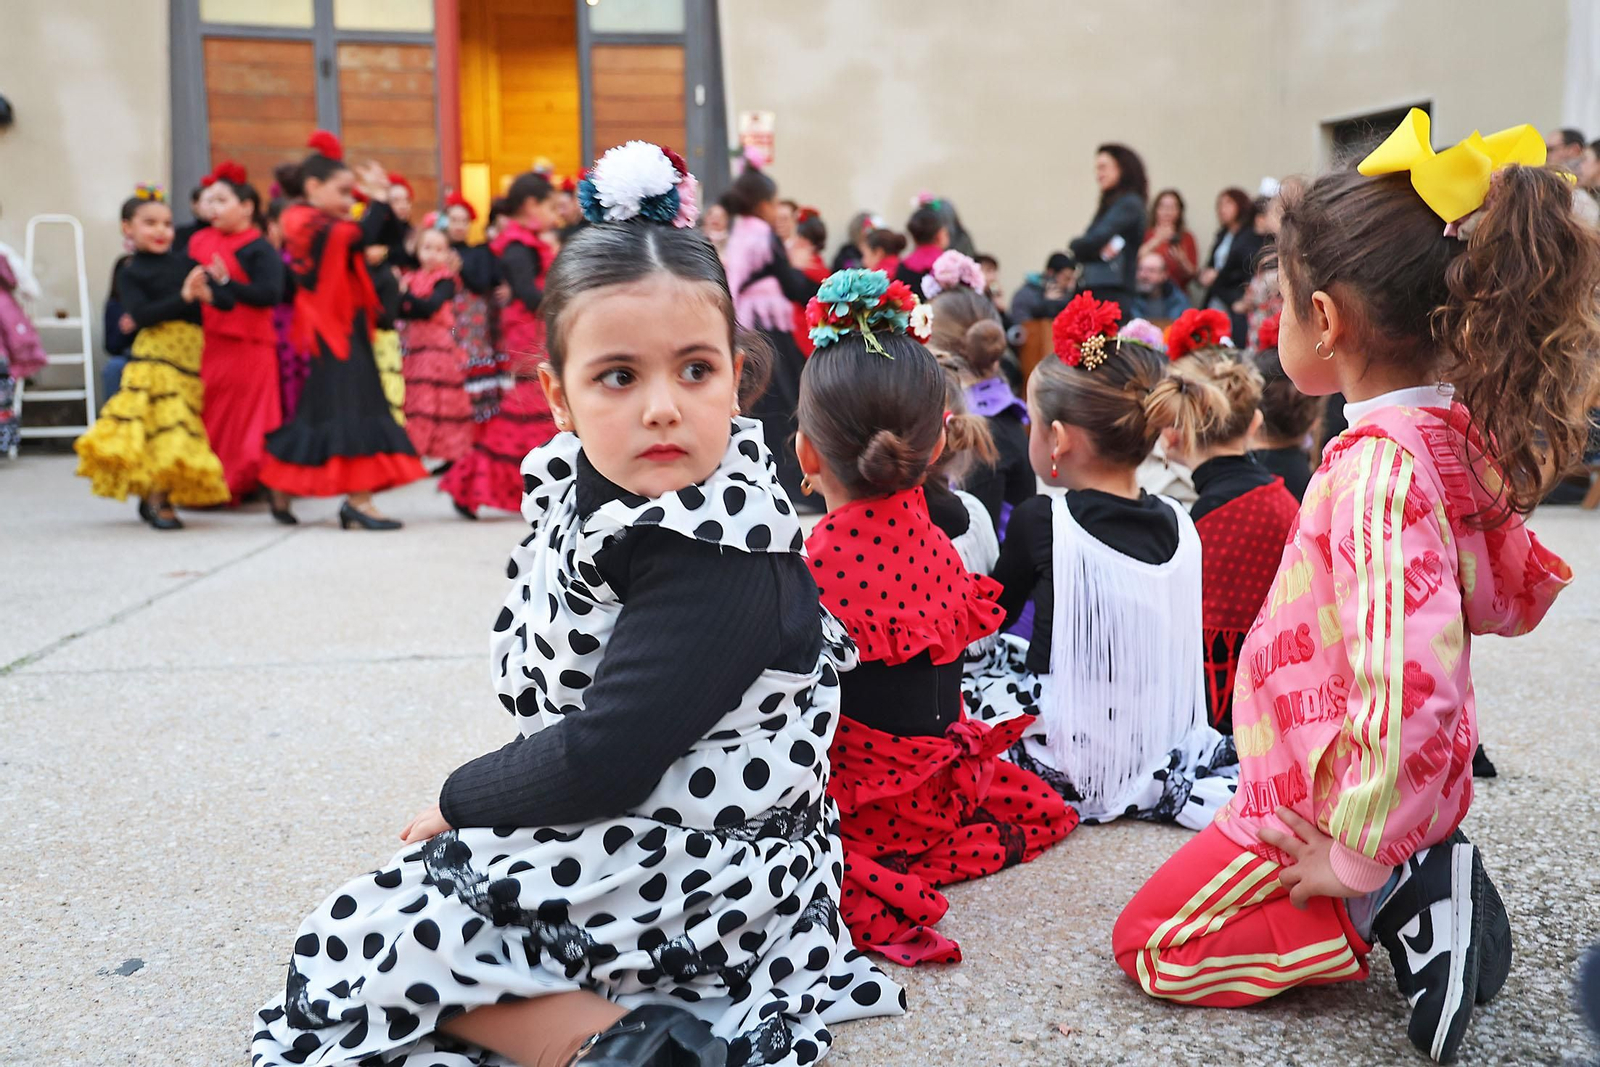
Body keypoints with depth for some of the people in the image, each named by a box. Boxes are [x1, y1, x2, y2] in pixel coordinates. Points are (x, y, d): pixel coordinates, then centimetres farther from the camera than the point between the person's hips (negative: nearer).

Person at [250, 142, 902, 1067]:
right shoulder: (575, 480, 0)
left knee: (361, 942, -3)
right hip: (616, 825, 9)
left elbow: (604, 762, -25)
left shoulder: (718, 553, -25)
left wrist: (461, 800, -8)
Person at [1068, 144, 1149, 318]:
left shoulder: (1129, 204, -4)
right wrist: (1100, 250, -9)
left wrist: (1074, 244, 6)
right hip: (1094, 291, 8)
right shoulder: (1109, 204, 21)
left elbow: (1094, 240, -13)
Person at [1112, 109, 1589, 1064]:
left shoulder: (1377, 465, -29)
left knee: (1149, 940, 3)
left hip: (1333, 803, -9)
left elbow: (1409, 682, -36)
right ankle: (1423, 887, 10)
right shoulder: (1458, 437, -1)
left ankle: (1385, 907, -4)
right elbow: (1506, 599, 11)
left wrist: (1357, 854, -25)